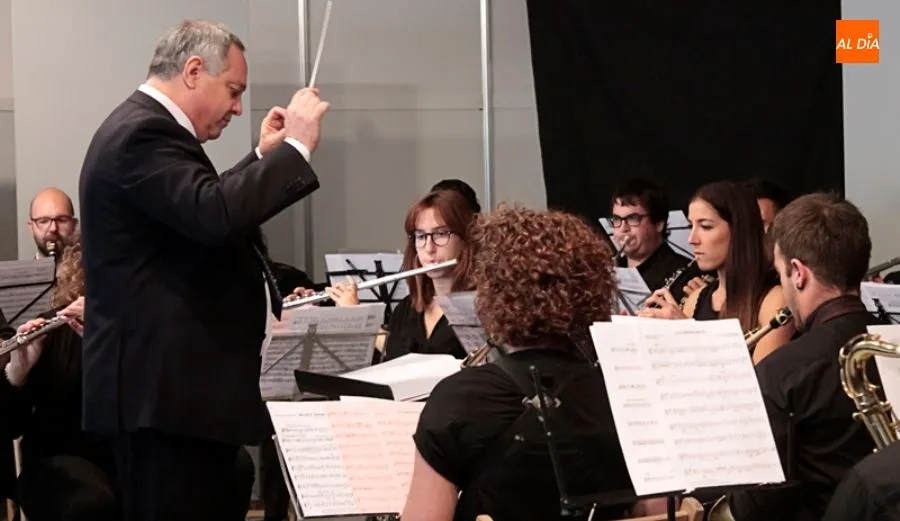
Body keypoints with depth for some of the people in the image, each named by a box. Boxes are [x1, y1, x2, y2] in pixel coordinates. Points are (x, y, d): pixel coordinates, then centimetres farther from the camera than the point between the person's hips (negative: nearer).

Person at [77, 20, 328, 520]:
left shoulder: (146, 127, 18)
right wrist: (296, 147, -23)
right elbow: (215, 215, -32)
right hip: (168, 386, -11)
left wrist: (263, 157, 24)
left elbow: (202, 207, 30)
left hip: (177, 382, 11)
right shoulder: (144, 134, -17)